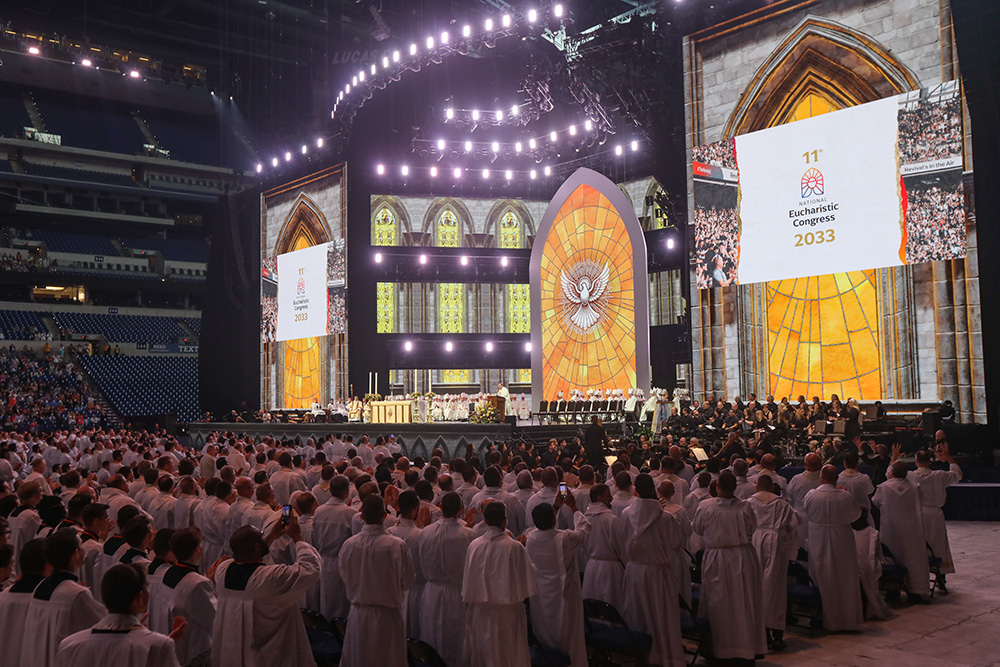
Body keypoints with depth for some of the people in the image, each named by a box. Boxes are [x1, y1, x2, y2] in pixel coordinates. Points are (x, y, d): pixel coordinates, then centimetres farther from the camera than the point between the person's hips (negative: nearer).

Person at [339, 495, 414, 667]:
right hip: (388, 614, -2)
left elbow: (345, 579, 2)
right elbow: (407, 582, -6)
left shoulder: (349, 545, -12)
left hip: (358, 615, 2)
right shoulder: (398, 546, -19)